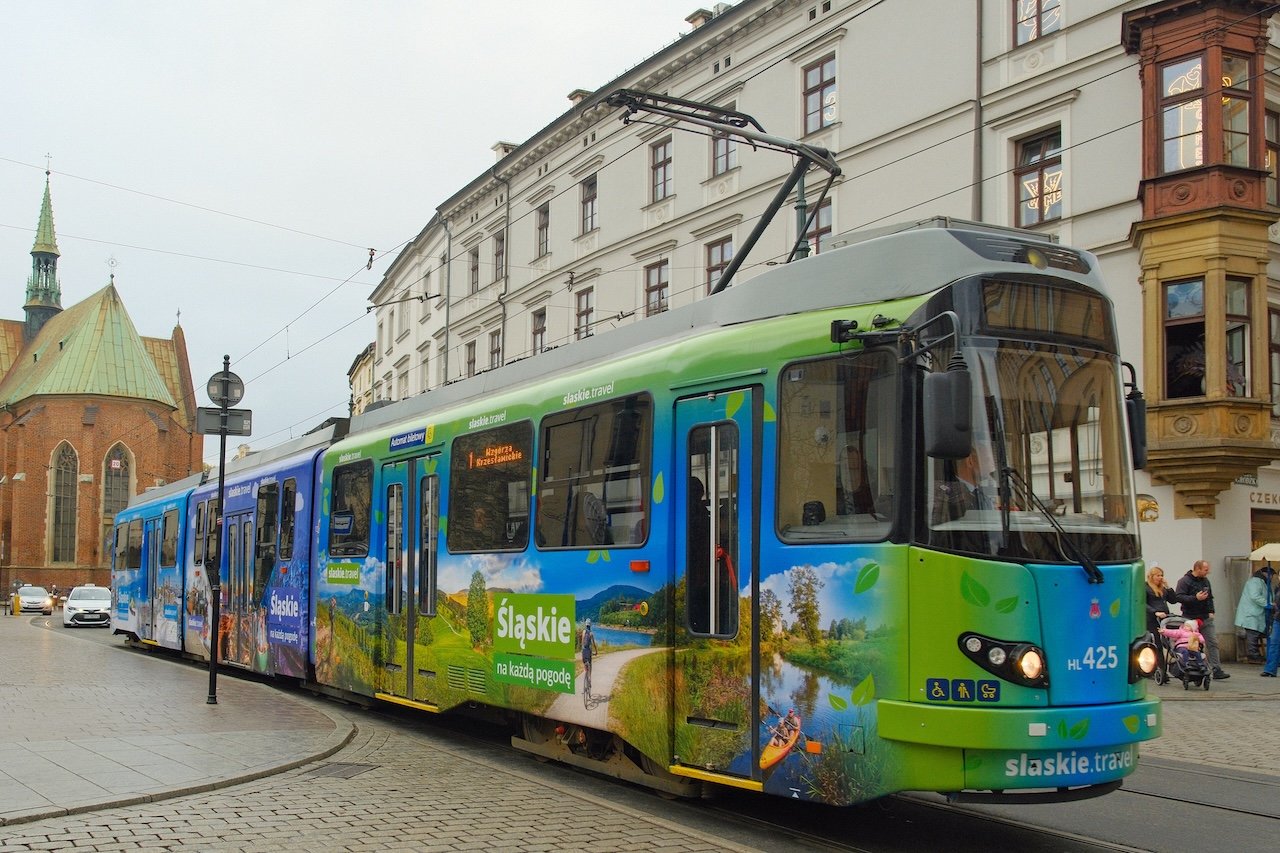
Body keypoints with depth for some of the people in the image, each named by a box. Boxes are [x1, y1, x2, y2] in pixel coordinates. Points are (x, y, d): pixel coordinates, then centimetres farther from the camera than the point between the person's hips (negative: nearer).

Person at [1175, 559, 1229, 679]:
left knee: (1213, 643, -2)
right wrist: (1195, 598, -26)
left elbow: (1210, 597, 22)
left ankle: (1217, 670, -2)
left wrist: (1211, 611, 8)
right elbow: (1179, 597, -18)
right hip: (1190, 619, -6)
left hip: (1206, 618, 6)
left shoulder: (1205, 581, 14)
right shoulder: (1184, 581, -9)